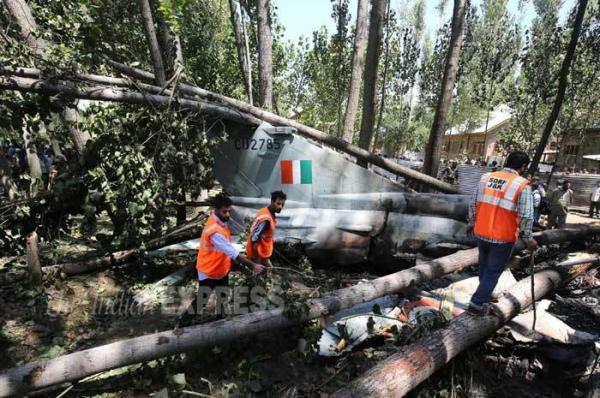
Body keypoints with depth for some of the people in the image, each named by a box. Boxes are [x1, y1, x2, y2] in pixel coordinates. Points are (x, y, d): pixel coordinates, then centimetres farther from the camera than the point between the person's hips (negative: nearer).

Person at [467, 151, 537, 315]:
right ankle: (476, 304, 15)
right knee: (493, 271, 10)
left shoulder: (486, 177, 0)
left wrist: (471, 223, 18)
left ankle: (485, 295, 43)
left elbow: (473, 204, 6)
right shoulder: (522, 185, -13)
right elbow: (526, 216, -15)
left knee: (484, 266, 24)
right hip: (503, 237, -5)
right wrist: (528, 238, -2)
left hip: (481, 232, 5)